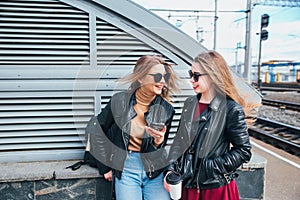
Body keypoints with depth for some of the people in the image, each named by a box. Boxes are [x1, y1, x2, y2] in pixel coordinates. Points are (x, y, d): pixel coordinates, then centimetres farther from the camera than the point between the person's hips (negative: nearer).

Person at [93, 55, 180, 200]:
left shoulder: (167, 109, -6)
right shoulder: (119, 101, -10)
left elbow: (159, 150, 2)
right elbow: (98, 132, 2)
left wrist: (159, 141, -22)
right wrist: (106, 167, 4)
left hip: (155, 171, 2)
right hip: (125, 170, -1)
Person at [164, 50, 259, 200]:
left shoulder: (232, 109, -13)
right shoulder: (189, 104, 4)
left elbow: (243, 151, -10)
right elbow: (179, 141, 7)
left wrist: (211, 166, -15)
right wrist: (171, 169, -4)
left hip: (216, 188, -4)